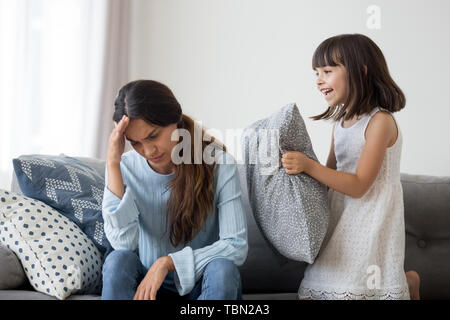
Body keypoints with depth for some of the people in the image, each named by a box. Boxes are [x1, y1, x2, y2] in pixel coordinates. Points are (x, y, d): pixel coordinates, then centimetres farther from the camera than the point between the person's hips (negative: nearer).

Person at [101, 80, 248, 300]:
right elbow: (124, 243, -19)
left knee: (222, 268, -32)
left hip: (201, 283, -1)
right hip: (149, 284, 2)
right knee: (118, 260, -27)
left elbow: (237, 246, -16)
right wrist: (113, 164, -23)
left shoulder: (219, 164, -13)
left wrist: (167, 262, -24)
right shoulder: (126, 167, -6)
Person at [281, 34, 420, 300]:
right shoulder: (341, 121, 8)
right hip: (339, 221, 8)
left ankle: (408, 282, 20)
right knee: (309, 294, 3)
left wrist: (308, 166, -27)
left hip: (369, 225, -7)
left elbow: (358, 186, -19)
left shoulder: (380, 121, -16)